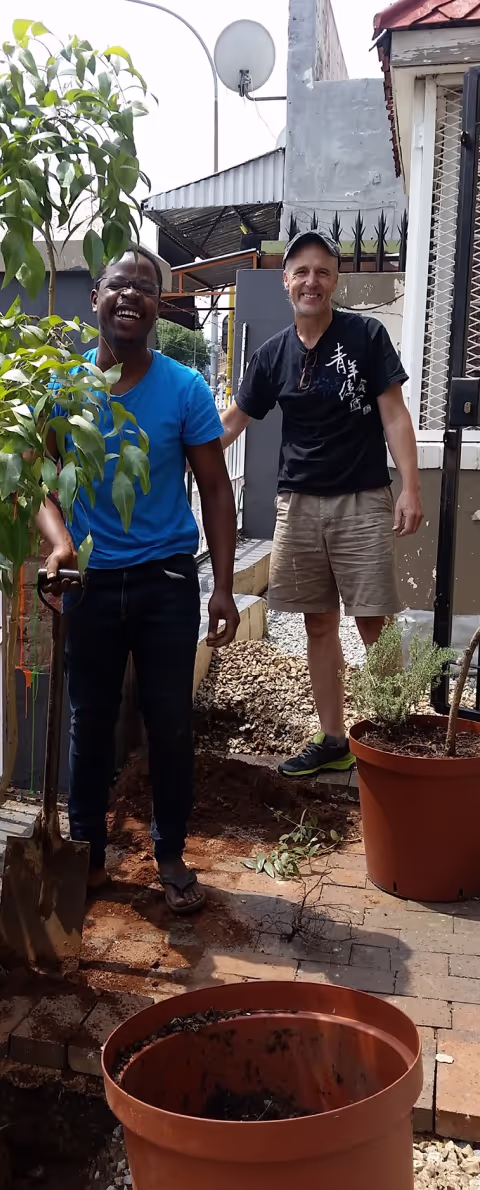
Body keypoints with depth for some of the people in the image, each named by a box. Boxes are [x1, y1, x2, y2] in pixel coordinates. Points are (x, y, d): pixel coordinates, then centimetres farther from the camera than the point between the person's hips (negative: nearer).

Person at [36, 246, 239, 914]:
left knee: (171, 724, 7)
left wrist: (224, 589, -9)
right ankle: (87, 852, 30)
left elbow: (216, 489, -3)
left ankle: (171, 855, 26)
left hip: (167, 581, -1)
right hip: (91, 581, 1)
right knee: (90, 722, 12)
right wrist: (58, 539, -23)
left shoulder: (185, 389, -5)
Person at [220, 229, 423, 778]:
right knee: (319, 625, 9)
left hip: (363, 501, -3)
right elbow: (231, 422, 12)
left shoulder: (366, 336, -2)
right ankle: (332, 740, 20)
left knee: (374, 626, -5)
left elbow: (394, 414, -4)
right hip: (299, 503, 4)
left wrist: (411, 490, -13)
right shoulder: (273, 354, 8)